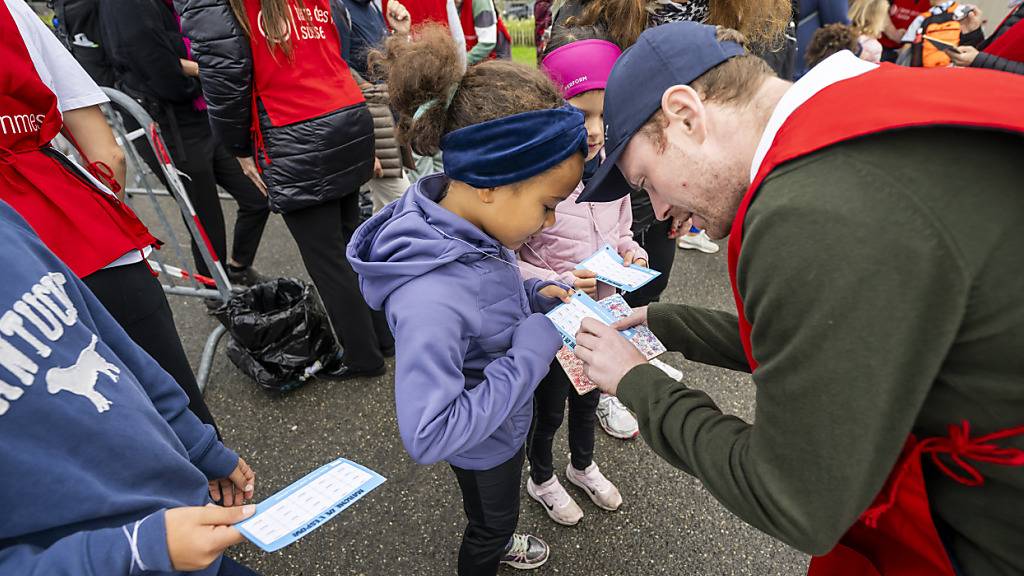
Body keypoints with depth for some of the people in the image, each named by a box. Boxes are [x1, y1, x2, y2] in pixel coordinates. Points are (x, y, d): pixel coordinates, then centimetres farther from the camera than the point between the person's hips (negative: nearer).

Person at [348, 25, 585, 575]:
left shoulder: (466, 222, -17)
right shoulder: (429, 299, -43)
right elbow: (428, 434, -39)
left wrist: (535, 295, -14)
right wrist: (532, 349, -35)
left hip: (503, 418, 8)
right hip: (482, 446, -8)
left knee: (493, 513, 37)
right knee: (489, 521, 26)